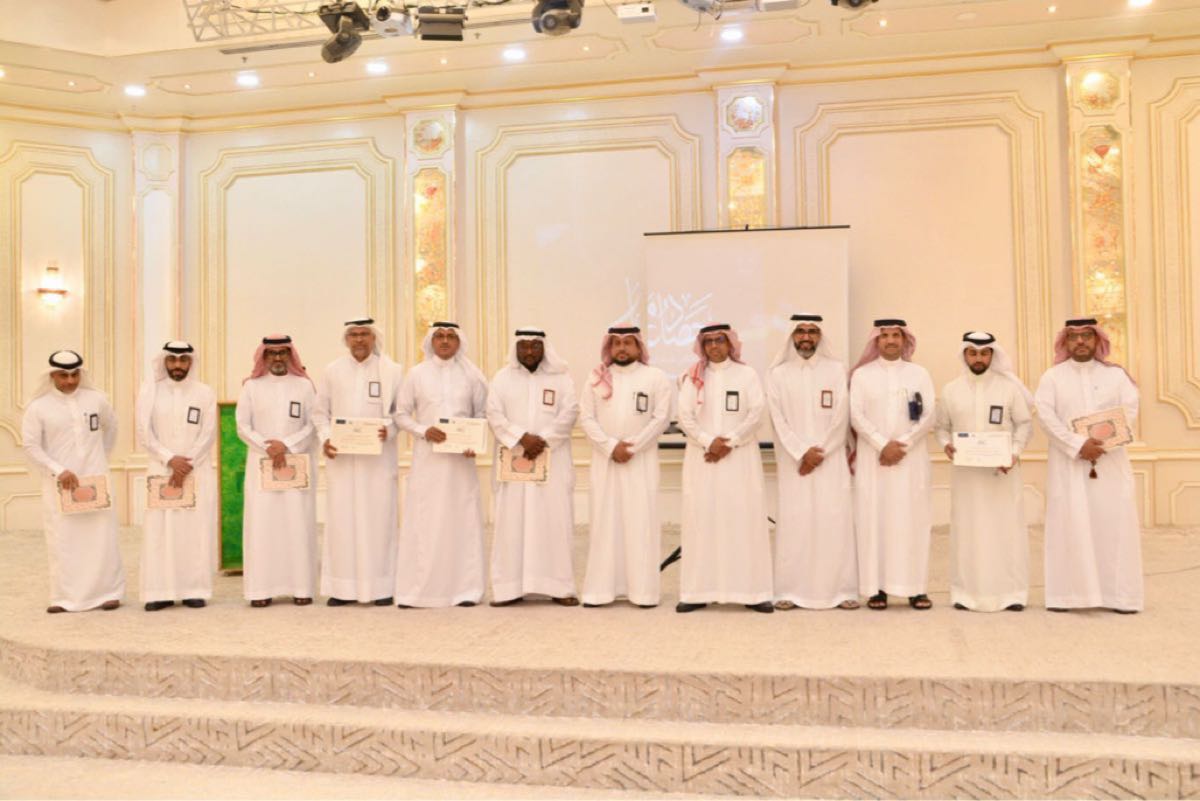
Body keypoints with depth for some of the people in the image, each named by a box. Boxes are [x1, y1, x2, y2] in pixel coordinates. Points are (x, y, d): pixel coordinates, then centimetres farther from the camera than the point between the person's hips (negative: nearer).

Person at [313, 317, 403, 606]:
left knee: (378, 518, 0)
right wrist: (325, 438, -6)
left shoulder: (391, 370, 3)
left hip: (379, 456, -1)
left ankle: (381, 585, 7)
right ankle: (343, 586, 8)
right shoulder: (332, 371, 8)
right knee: (341, 518, 1)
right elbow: (320, 412, 10)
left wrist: (389, 429, -15)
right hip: (341, 456, 1)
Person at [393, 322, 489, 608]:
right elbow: (401, 414, 5)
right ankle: (415, 590, 5)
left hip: (461, 458, 1)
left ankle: (464, 588, 8)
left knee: (462, 519, 1)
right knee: (423, 520, -2)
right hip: (427, 457, -1)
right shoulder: (416, 374, 5)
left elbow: (483, 413, 8)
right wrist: (423, 430, -12)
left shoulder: (472, 375, 6)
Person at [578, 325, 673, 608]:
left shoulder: (656, 377, 3)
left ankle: (643, 589, 3)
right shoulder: (597, 377, 8)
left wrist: (632, 447, -12)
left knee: (641, 521, -2)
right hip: (605, 460, 2)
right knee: (605, 520, 2)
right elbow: (586, 417, 2)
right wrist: (611, 446, -11)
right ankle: (601, 588, 6)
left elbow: (661, 418, -4)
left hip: (642, 460, -2)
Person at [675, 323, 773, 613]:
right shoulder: (693, 377, 9)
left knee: (744, 518, -4)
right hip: (702, 457, 1)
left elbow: (756, 413, -3)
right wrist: (708, 441, -13)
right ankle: (699, 591, 1)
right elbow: (685, 417, 1)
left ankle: (751, 590, 0)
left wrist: (729, 442, -12)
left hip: (740, 457, -1)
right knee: (701, 518, -2)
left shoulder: (747, 374, 6)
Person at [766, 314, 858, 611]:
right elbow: (778, 420, -2)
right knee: (793, 522, -3)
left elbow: (841, 417, -1)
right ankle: (790, 590, 2)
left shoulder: (836, 370, 6)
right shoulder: (778, 374, 5)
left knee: (834, 521, -3)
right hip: (793, 461, 0)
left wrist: (820, 453, -10)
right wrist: (802, 453, -12)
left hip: (831, 460, 0)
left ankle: (841, 589, 4)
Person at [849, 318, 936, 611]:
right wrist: (882, 445, -13)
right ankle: (878, 587, 1)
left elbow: (929, 416, 1)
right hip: (873, 458, -1)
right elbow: (856, 415, -3)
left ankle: (916, 588, 5)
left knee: (912, 519, 0)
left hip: (912, 458, 1)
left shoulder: (919, 373, 9)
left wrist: (902, 444, -11)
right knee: (874, 519, -3)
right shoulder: (862, 374, 6)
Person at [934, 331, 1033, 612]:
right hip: (965, 470, 1)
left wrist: (1015, 452, -13)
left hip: (1002, 469, -1)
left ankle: (1011, 591, 8)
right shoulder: (951, 390, 6)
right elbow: (941, 426, 10)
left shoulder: (1009, 386, 1)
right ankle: (966, 591, 8)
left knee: (1006, 527, 1)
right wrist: (946, 444, -10)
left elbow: (1024, 423, 1)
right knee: (967, 528, 3)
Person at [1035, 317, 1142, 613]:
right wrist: (1078, 445, -18)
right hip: (1067, 462, -1)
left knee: (1114, 522, -2)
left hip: (1110, 461, 1)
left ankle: (1119, 594, 5)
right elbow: (1046, 416, -6)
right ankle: (1065, 594, -2)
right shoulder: (1052, 377, 5)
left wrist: (1101, 444, -15)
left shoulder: (1116, 374, 9)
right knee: (1068, 524, -4)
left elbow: (1130, 412, -1)